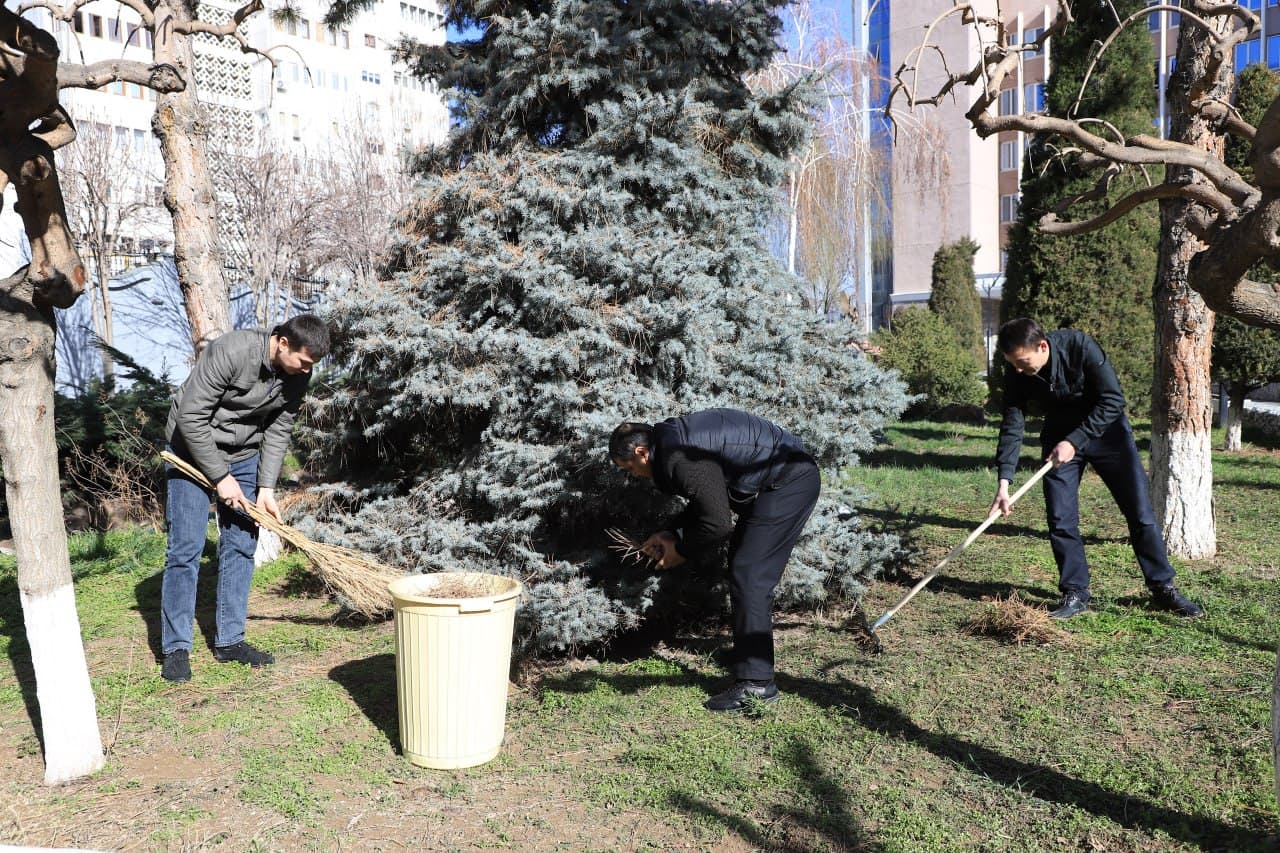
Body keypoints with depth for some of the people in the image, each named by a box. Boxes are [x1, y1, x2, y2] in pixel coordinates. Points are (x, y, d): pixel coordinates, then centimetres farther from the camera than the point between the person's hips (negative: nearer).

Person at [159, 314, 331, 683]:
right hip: (194, 450, -6)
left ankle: (229, 640, 14)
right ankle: (176, 649, 2)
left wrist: (266, 488, -8)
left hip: (244, 455, 6)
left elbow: (278, 431, -1)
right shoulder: (230, 352, -30)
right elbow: (190, 416, -25)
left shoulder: (296, 375, -11)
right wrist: (220, 477, -21)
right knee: (185, 548, -7)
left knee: (241, 545, 4)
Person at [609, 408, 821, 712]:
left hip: (790, 481, -11)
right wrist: (670, 533, 11)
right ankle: (748, 661, 24)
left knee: (749, 577, -13)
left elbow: (717, 522, -24)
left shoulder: (682, 458, -24)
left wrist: (682, 551, -7)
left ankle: (756, 683, -11)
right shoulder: (672, 438, 8)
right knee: (742, 573, 15)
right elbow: (708, 500, 19)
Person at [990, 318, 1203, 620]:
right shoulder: (1016, 374, -18)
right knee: (1060, 519, -4)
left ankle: (1163, 588, 14)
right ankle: (1075, 595, 8)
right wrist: (1004, 482, -22)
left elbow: (1113, 400, -25)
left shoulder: (1081, 347, -29)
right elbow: (1012, 426, -14)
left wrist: (1074, 442, -29)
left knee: (1140, 512, 1)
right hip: (1059, 438, 3)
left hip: (1106, 428, -2)